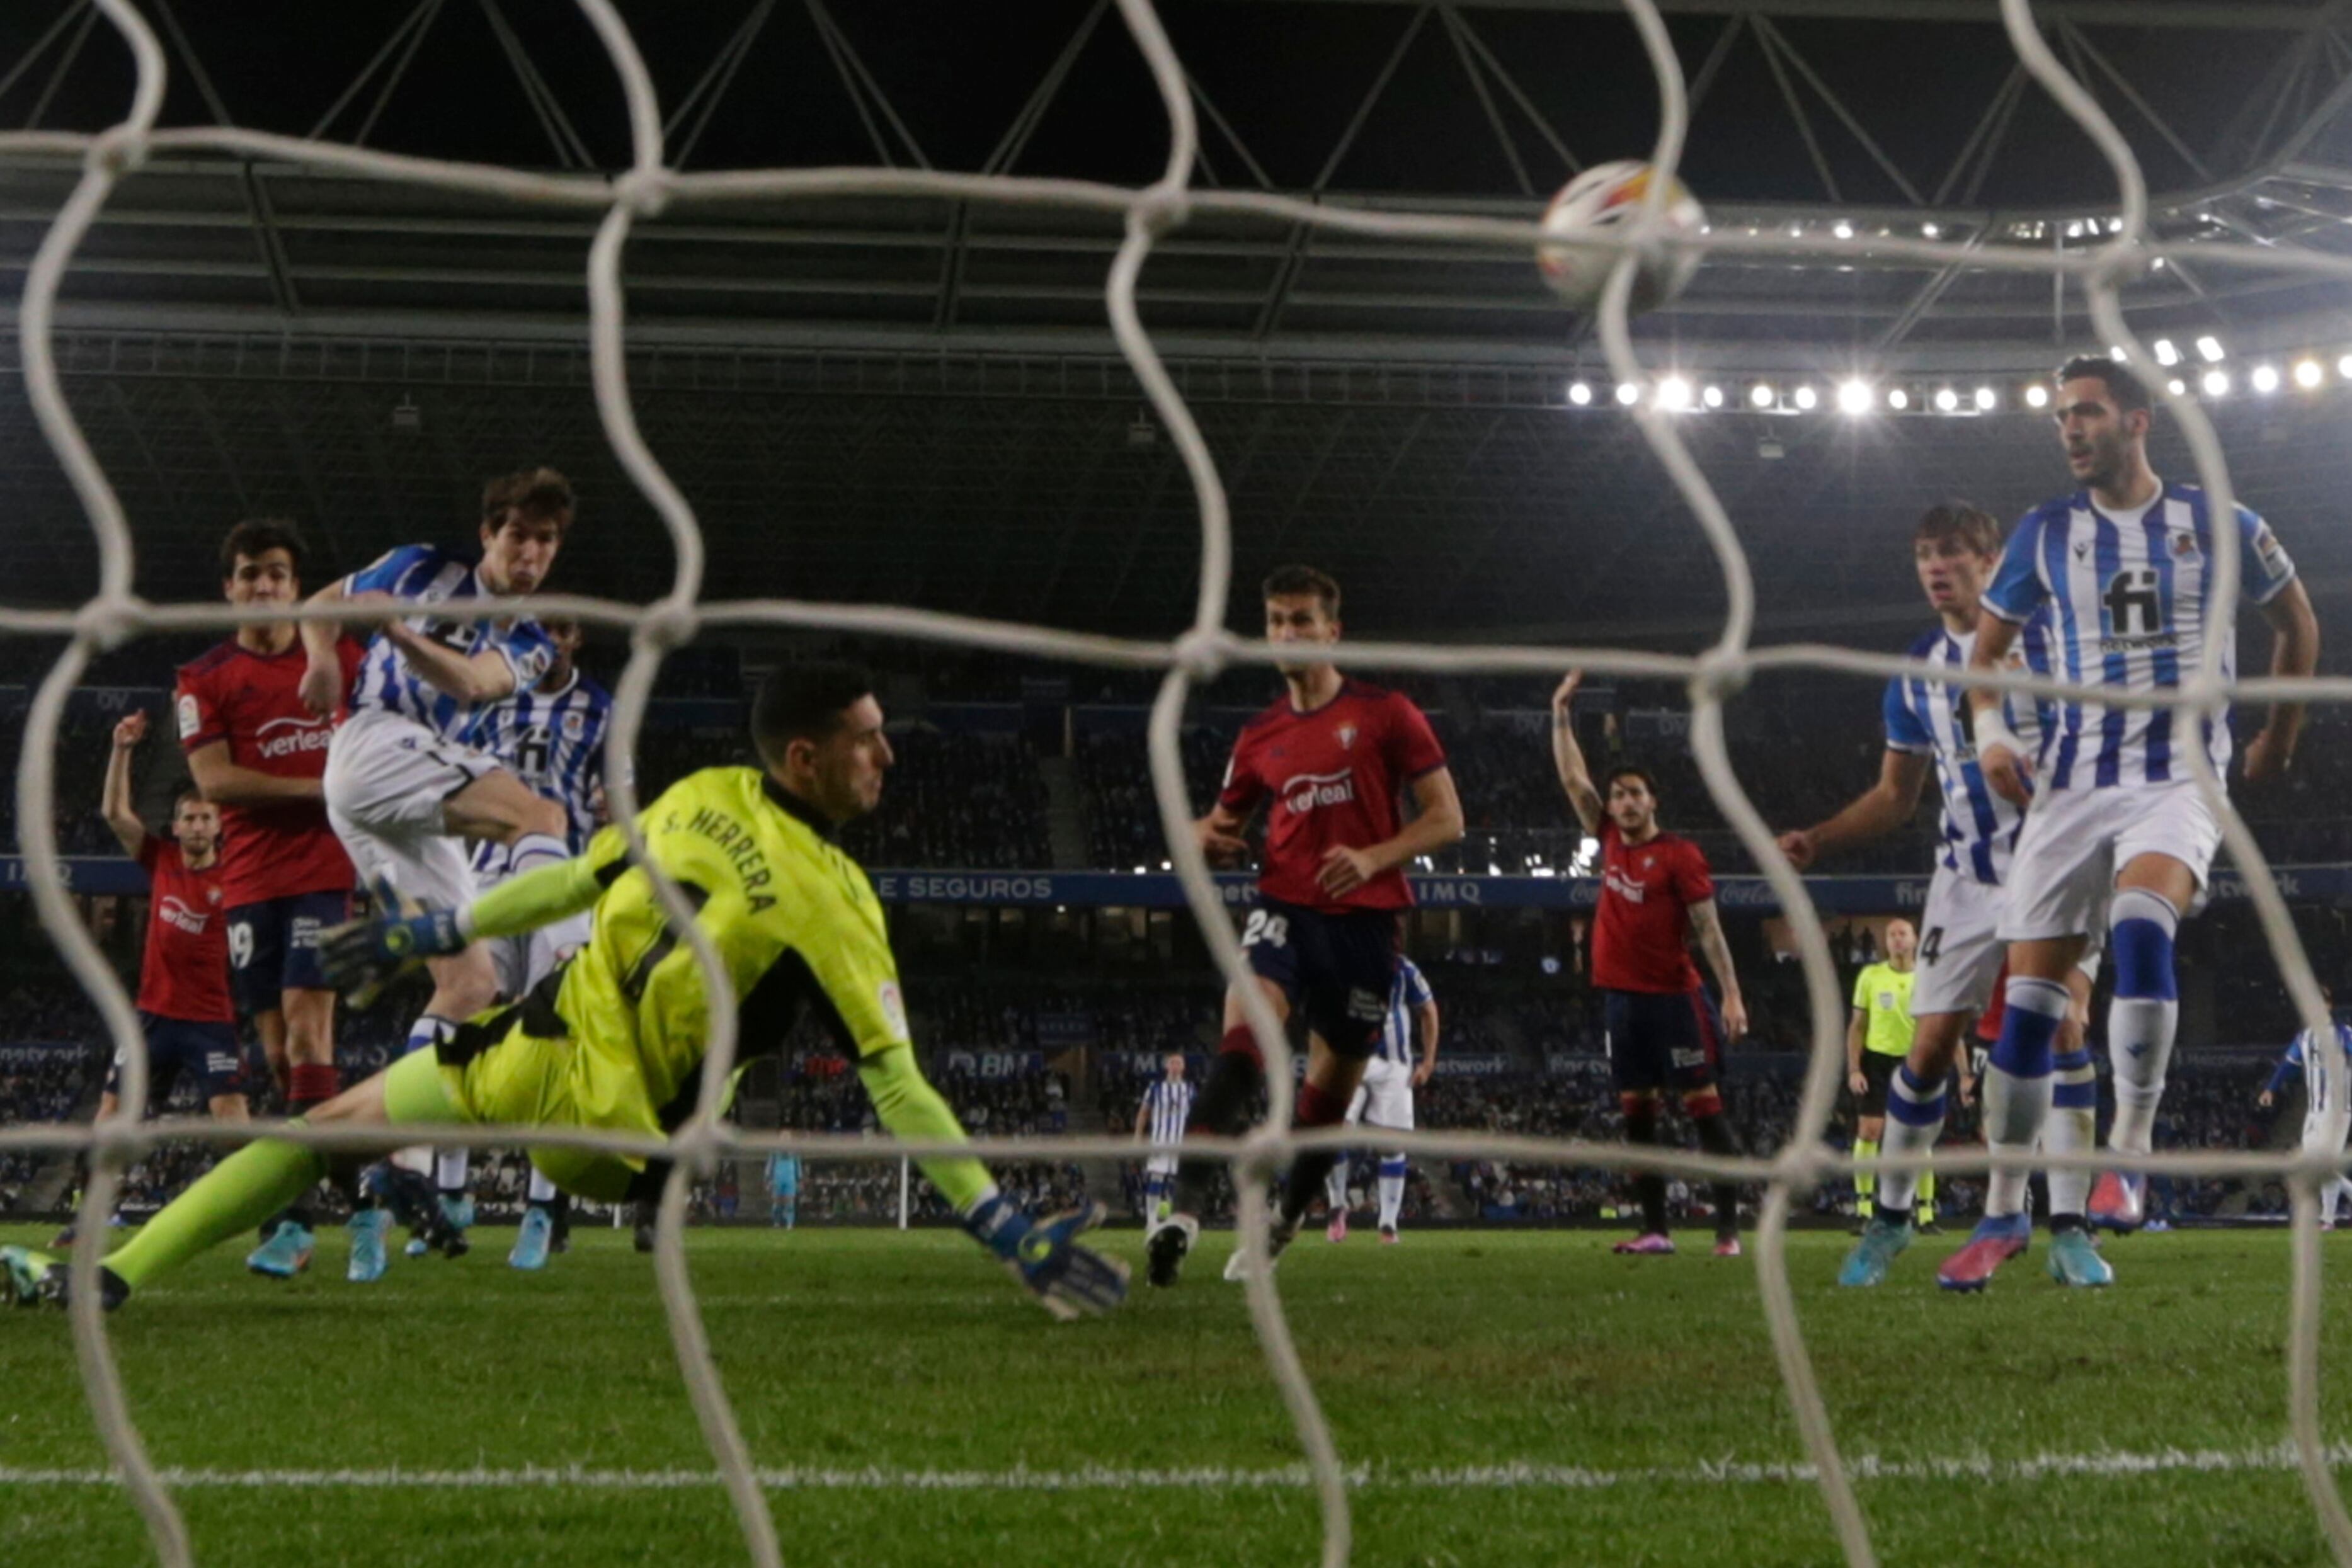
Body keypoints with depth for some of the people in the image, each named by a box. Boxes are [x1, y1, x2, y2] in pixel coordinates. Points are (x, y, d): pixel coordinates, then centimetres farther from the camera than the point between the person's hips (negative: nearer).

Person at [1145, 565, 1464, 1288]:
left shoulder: (1385, 714, 2)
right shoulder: (1259, 737, 13)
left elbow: (1447, 818, 0)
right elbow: (1226, 822, 25)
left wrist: (1374, 857, -17)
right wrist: (1207, 833, -1)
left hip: (1366, 922, -1)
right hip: (1285, 909, 1)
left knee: (1331, 1087, 8)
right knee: (1245, 1033, -26)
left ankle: (1283, 1222, 31)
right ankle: (1186, 1208, -38)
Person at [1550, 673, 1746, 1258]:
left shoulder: (1679, 855, -6)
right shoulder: (1611, 842, 10)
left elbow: (1708, 928, -8)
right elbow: (1574, 779, 17)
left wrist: (1731, 994, -13)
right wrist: (1562, 715, 15)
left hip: (1674, 995, -7)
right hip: (1622, 995, 7)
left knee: (1702, 1102, -6)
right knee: (1636, 1110, 6)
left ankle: (1728, 1227, -8)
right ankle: (1655, 1229, 10)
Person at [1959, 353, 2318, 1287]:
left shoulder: (2213, 525, 3)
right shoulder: (2046, 534, 8)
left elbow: (2296, 623, 17)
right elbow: (1986, 647, 16)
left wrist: (2280, 737, 21)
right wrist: (1988, 729, -2)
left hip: (2179, 777, -3)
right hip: (2074, 781, 3)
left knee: (2140, 927, -33)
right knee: (2028, 995, 0)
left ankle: (2130, 1149, -20)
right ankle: (2004, 1211, 11)